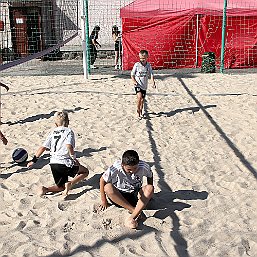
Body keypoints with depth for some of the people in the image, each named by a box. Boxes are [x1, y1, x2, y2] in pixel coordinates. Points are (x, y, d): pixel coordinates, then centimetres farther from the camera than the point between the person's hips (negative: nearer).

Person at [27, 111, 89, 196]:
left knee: (61, 187, 22)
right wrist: (75, 159, -11)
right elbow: (69, 146, -21)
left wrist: (33, 160, 9)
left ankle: (46, 189, -5)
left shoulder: (52, 133, 11)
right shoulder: (69, 131, -3)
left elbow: (43, 147, 4)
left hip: (53, 164, 6)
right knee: (85, 171, 19)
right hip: (65, 164, -6)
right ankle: (70, 183, -7)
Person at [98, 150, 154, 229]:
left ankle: (132, 217, -39)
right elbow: (102, 180, -12)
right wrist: (104, 201, -6)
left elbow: (150, 176, 4)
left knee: (150, 188, -28)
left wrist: (149, 194, 3)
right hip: (119, 197, -1)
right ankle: (133, 210, -30)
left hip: (135, 195, 2)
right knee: (108, 187, -32)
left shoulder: (143, 167, -19)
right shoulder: (116, 168, -25)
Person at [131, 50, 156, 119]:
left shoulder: (148, 65, 1)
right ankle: (138, 110, -9)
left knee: (142, 100, 11)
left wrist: (153, 82, -13)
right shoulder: (137, 65, -7)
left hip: (144, 86, 4)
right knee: (139, 97, -25)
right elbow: (132, 74, 0)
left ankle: (141, 111, 31)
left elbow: (151, 74, 1)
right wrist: (134, 81, -15)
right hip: (138, 85, -4)